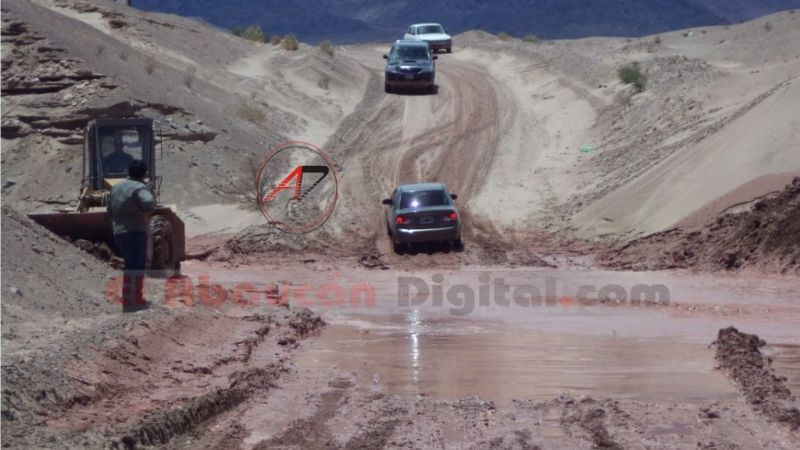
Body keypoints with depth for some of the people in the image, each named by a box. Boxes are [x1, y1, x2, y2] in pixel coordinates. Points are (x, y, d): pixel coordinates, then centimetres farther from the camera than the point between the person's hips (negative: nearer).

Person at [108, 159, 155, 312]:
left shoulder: (116, 188, 16)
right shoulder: (140, 188, -11)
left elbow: (110, 210, 22)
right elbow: (149, 202, -31)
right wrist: (147, 213, -15)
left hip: (119, 233, 8)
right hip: (135, 233, -8)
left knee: (137, 266, 21)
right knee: (134, 268, -8)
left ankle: (136, 298, 25)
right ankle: (130, 302, -12)